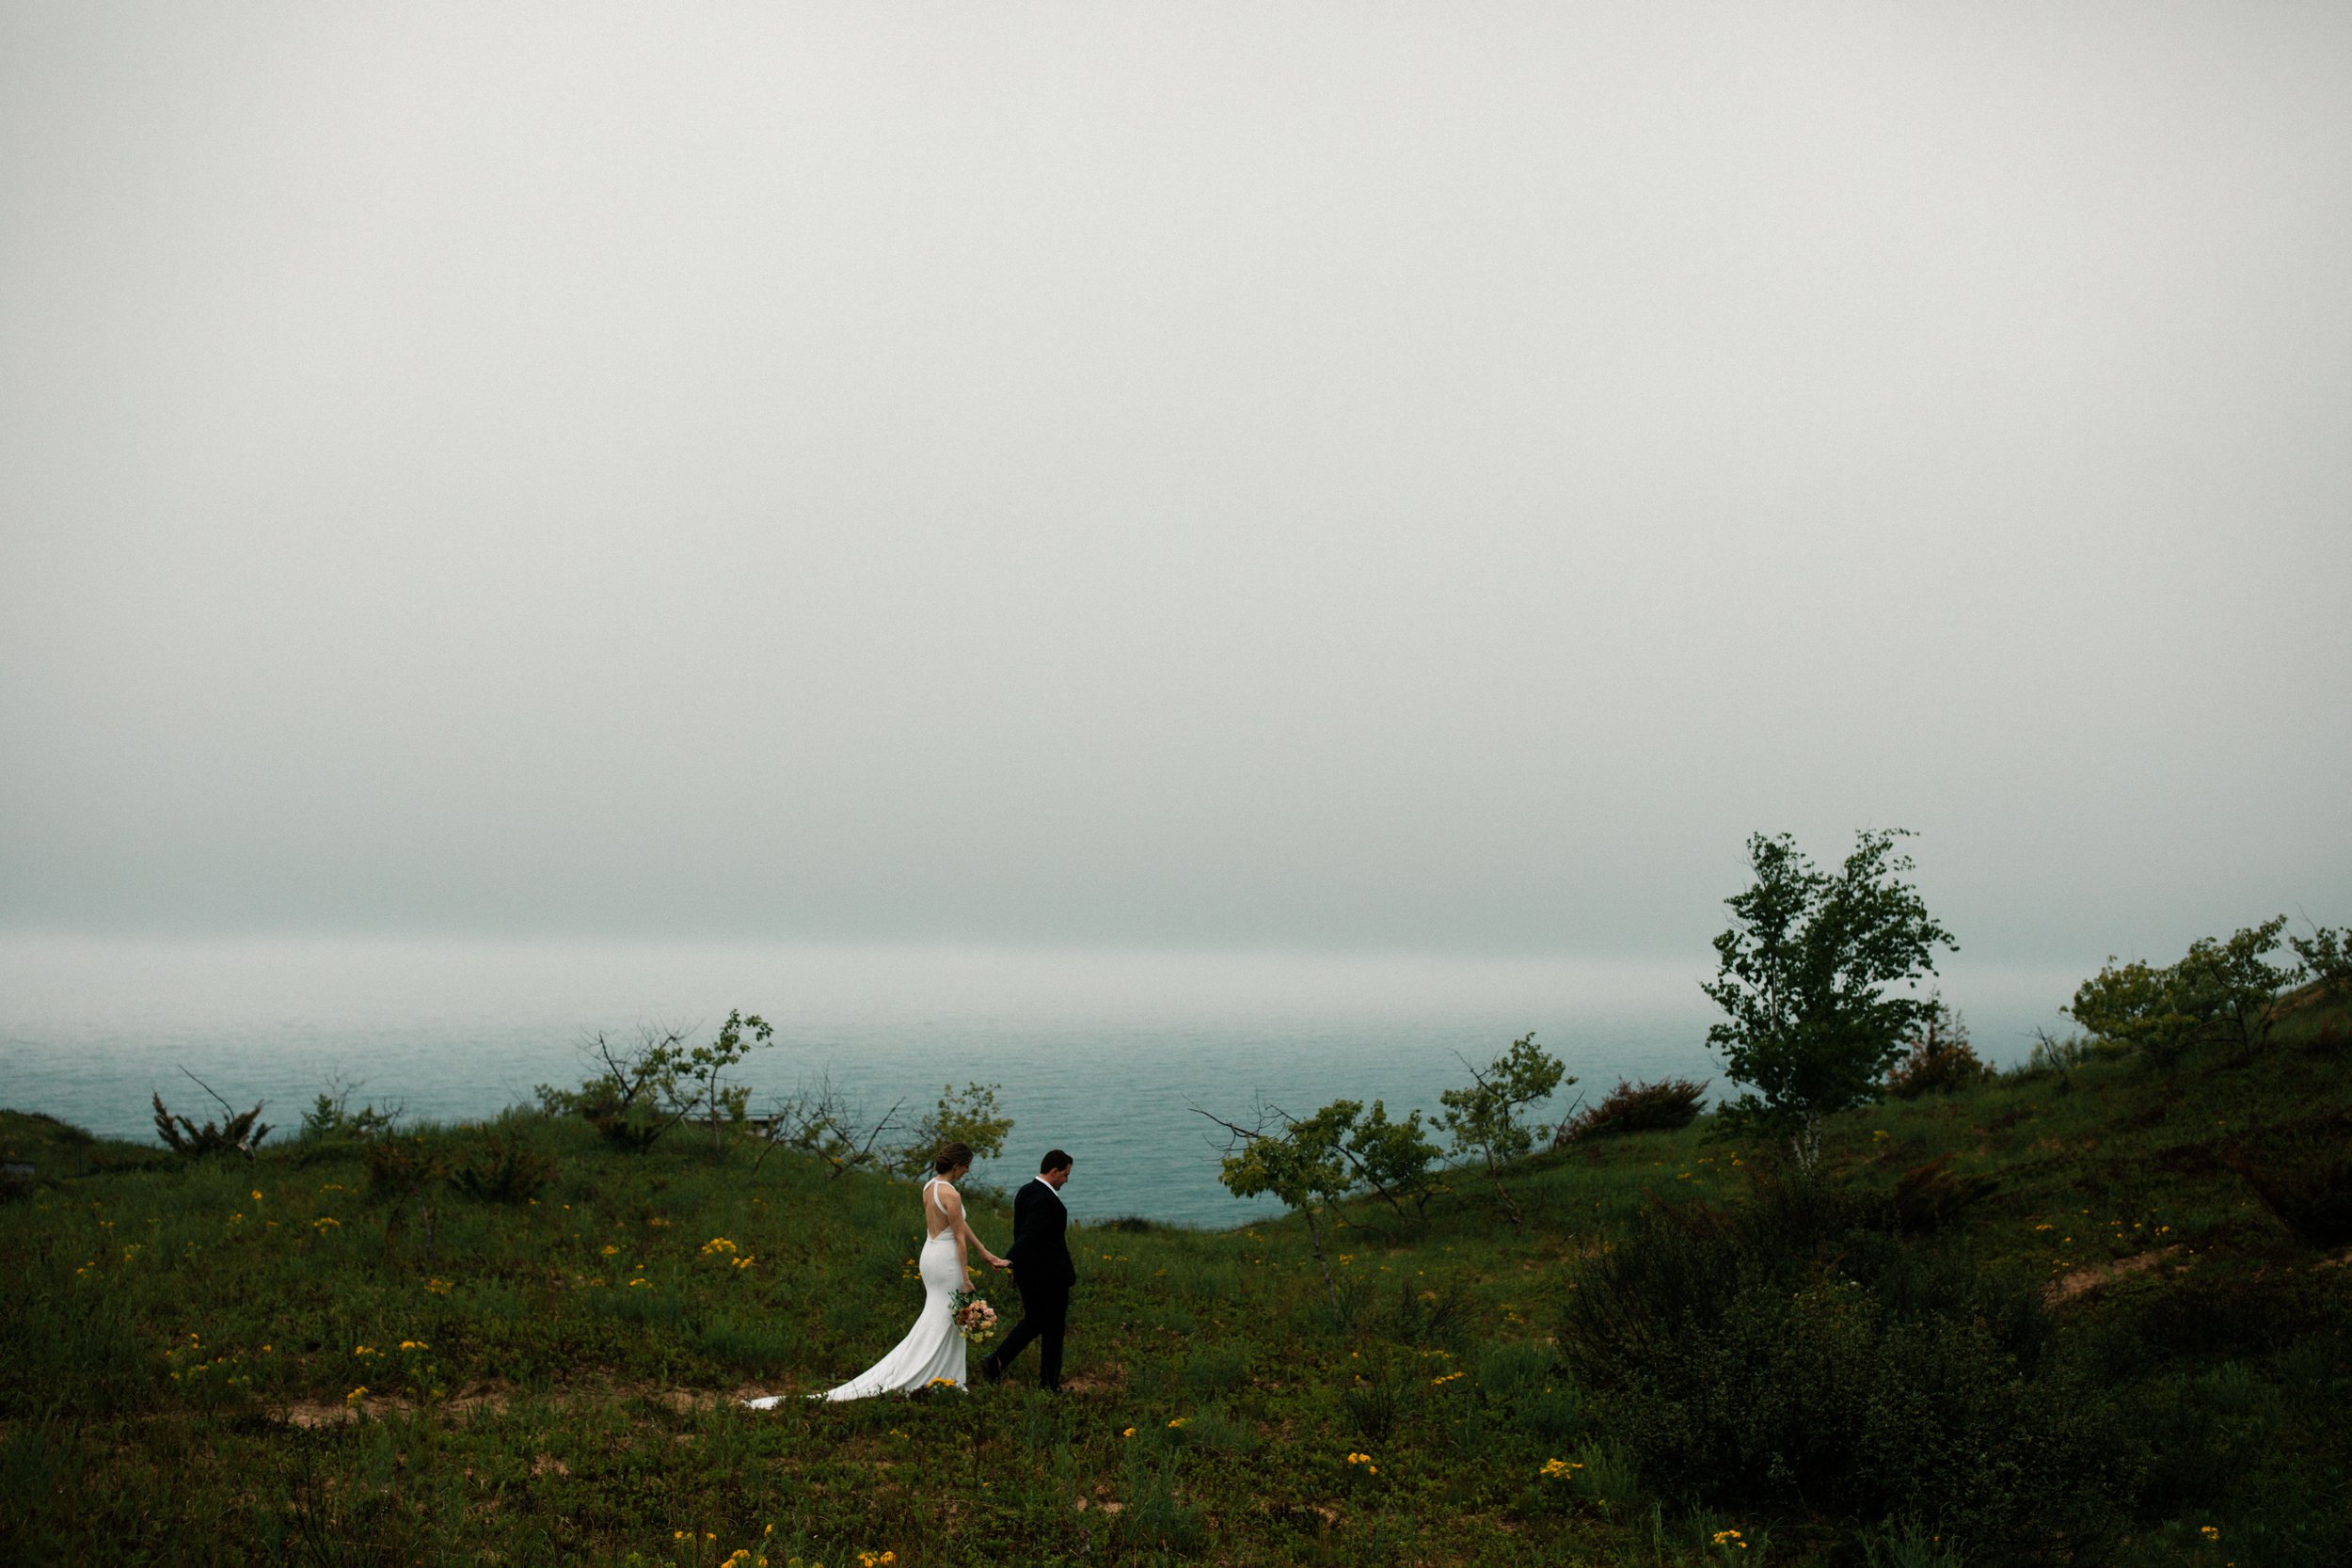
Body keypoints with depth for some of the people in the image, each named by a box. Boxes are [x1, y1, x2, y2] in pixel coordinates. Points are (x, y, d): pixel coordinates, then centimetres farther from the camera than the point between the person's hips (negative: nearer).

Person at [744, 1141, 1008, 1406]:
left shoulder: (929, 1187, 7)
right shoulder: (951, 1195, -20)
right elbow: (960, 1238, -17)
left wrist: (985, 1253, 16)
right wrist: (966, 1279, -12)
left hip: (930, 1255, 9)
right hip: (948, 1259, -9)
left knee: (934, 1320, 15)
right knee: (942, 1324, -1)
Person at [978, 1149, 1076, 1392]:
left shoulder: (1024, 1192, 8)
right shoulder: (1046, 1199, -22)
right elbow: (1030, 1235, -26)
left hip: (1028, 1272, 9)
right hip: (1049, 1274, -9)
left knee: (1033, 1322, 18)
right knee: (1053, 1328, 6)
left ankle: (995, 1361, 6)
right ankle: (1050, 1383, 16)